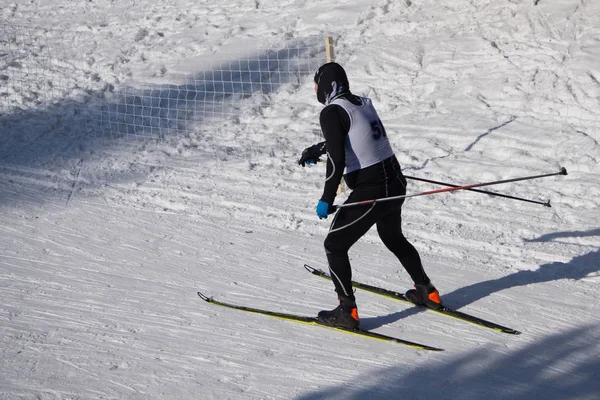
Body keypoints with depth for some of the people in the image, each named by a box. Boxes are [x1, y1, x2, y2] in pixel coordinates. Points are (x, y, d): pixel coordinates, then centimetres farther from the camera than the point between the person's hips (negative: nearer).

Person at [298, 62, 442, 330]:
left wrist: (327, 199, -16)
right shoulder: (362, 103, 11)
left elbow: (337, 159, -21)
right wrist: (315, 151, 34)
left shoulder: (331, 112, -13)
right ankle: (427, 292, 41)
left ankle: (347, 311, 4)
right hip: (395, 183, 8)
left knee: (335, 246, 6)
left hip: (370, 193, -8)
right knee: (393, 238, 30)